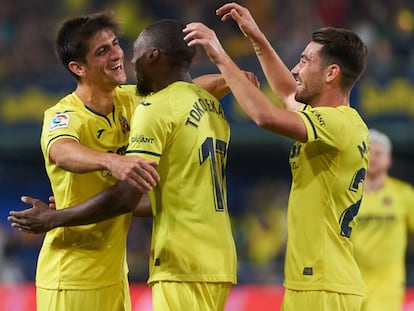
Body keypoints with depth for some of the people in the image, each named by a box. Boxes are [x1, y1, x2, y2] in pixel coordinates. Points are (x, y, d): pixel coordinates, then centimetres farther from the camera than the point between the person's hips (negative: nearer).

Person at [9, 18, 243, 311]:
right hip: (219, 259, 8)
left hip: (183, 264, -8)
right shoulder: (213, 107, 15)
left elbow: (126, 197, -14)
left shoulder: (156, 108, -9)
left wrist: (53, 219, -3)